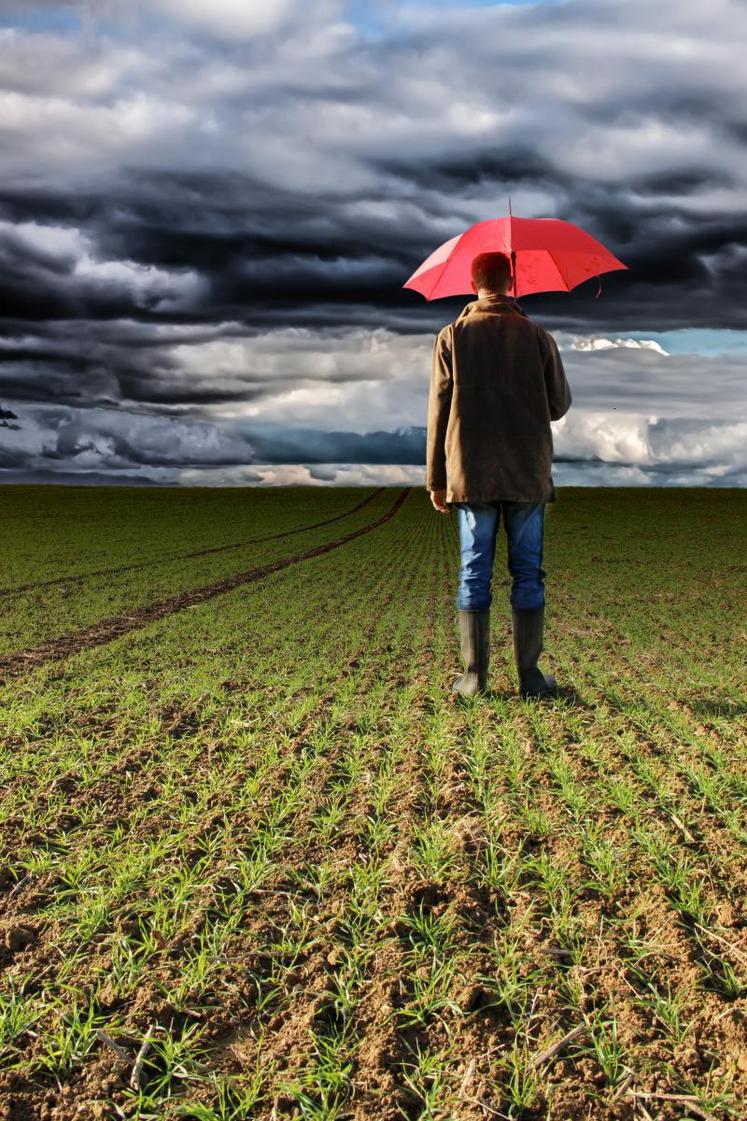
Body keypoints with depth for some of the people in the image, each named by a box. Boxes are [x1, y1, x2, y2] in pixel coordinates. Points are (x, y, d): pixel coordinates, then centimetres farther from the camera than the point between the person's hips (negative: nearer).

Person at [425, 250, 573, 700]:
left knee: (475, 573, 3)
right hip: (528, 474, 0)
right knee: (528, 574, 4)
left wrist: (436, 478, 7)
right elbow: (560, 405, 7)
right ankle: (530, 675, 4)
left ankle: (474, 676, 3)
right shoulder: (538, 336, 2)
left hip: (472, 473, 0)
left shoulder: (452, 337, 3)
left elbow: (439, 411, 1)